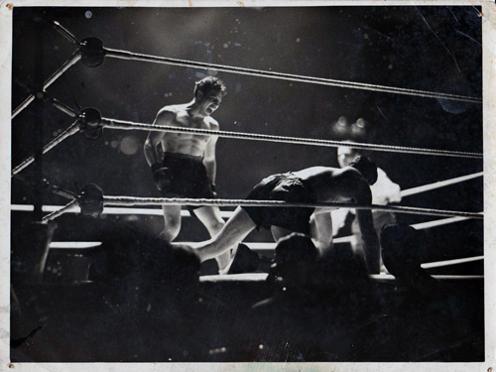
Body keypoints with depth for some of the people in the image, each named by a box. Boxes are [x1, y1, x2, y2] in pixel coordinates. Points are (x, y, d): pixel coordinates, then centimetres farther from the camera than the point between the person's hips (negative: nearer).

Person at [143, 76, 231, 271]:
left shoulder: (212, 125, 19)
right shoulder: (170, 114, 3)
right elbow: (150, 144, -1)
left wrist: (211, 185, 13)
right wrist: (156, 168, -17)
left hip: (197, 176, 6)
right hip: (172, 172, -5)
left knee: (217, 225, -1)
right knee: (173, 226, -22)